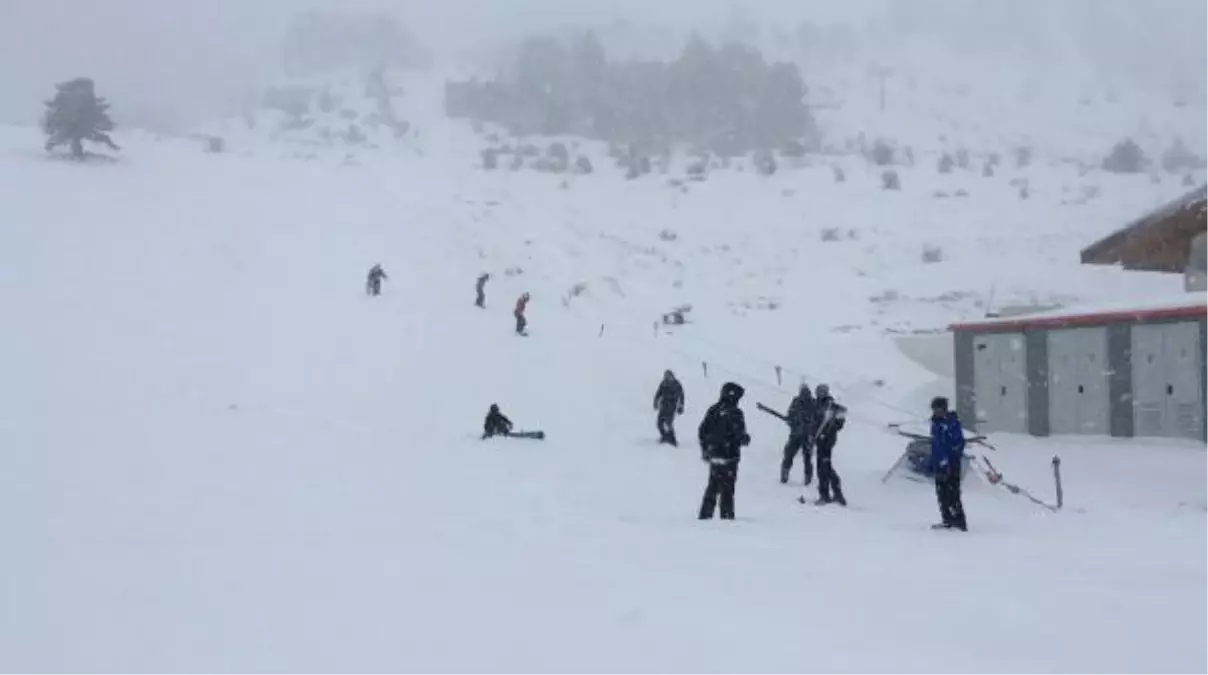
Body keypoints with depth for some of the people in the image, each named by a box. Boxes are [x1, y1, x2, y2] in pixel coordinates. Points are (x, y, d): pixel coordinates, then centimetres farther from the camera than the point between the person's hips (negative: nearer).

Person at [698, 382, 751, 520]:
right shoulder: (735, 413, -14)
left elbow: (702, 431, 10)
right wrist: (746, 439, 7)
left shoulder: (713, 410, 6)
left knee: (712, 487, 17)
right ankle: (727, 515, 2)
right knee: (727, 488, 0)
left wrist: (705, 450, 20)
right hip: (729, 456, -6)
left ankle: (705, 514, 19)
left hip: (713, 455, 6)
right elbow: (740, 434, -17)